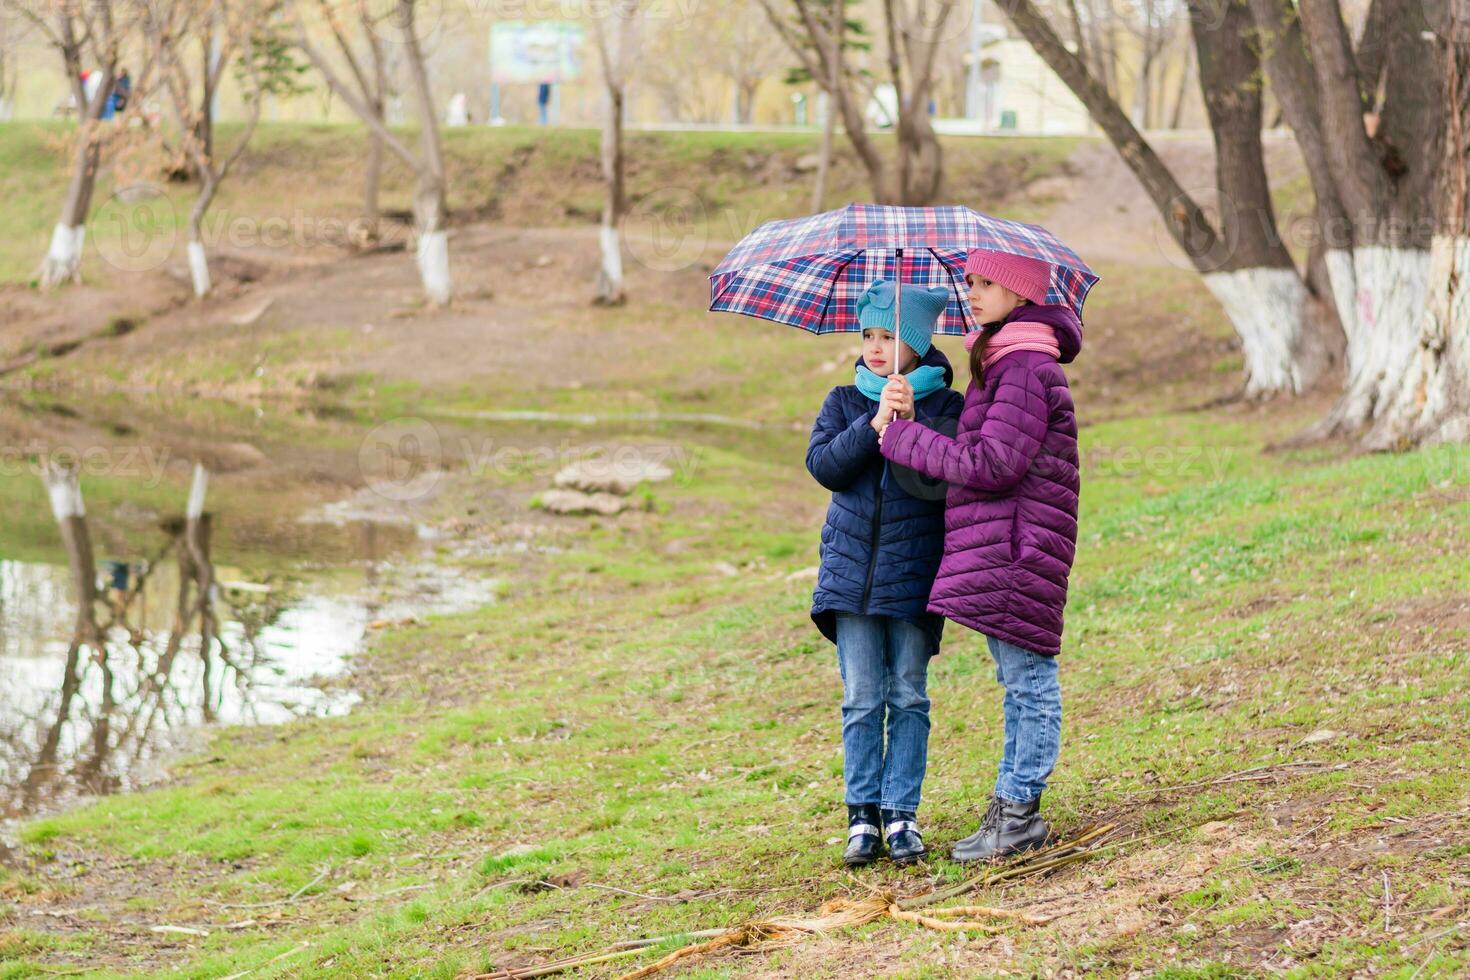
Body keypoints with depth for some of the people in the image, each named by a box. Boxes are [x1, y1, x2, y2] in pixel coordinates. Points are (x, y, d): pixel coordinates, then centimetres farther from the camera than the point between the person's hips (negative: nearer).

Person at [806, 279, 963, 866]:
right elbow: (822, 464, -4)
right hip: (851, 570, 2)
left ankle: (902, 814, 6)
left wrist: (911, 427, -22)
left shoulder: (945, 408, 2)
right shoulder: (844, 403, 11)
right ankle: (863, 816, 6)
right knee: (861, 700, 1)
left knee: (909, 697, 1)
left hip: (915, 572, -2)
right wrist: (872, 428, -15)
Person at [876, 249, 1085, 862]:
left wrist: (901, 436, -14)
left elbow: (991, 466, -20)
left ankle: (1020, 812, 2)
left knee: (1027, 677, -3)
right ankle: (1013, 807, 20)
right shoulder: (1000, 362, 16)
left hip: (1018, 546, -10)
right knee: (1019, 679, 14)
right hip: (994, 547, 10)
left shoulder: (1027, 369, -15)